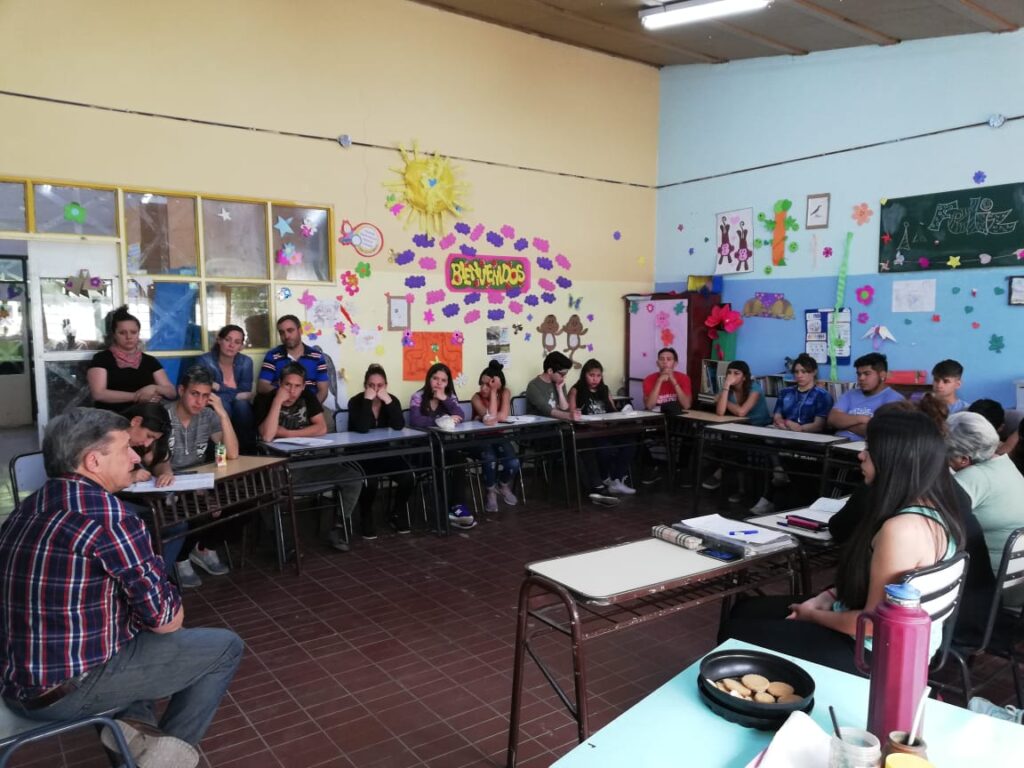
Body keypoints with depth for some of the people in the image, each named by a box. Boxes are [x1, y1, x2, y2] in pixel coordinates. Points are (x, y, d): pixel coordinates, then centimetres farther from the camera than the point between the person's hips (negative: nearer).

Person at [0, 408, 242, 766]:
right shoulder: (109, 516, -21)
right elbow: (164, 616, -16)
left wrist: (147, 619, 14)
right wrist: (172, 615, 7)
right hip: (69, 689, -9)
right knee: (225, 647, 3)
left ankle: (135, 723, 15)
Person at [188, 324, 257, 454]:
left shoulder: (245, 362, -1)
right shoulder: (204, 361, -11)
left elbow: (245, 393, -10)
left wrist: (219, 387, -17)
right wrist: (235, 393, -19)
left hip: (239, 411, 2)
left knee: (241, 404, -31)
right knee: (222, 404, -34)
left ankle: (248, 454, -25)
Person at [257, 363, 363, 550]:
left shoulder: (308, 397, 5)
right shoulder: (265, 400, -7)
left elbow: (322, 429, -5)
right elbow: (267, 436, -23)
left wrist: (287, 433, -13)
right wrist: (278, 400, -23)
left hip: (310, 462, 4)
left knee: (354, 478, -11)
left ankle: (336, 527, 4)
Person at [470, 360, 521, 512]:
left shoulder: (505, 393, -10)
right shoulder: (477, 398, -17)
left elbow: (503, 416, -26)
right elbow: (491, 417, -34)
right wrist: (491, 401, -32)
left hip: (499, 437, 3)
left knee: (513, 463, -24)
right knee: (489, 460, -34)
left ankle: (503, 486, 13)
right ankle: (491, 492, -4)